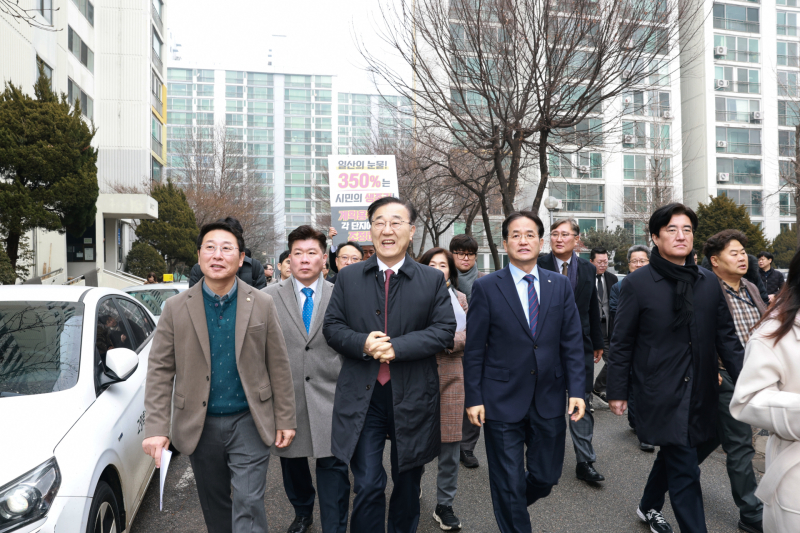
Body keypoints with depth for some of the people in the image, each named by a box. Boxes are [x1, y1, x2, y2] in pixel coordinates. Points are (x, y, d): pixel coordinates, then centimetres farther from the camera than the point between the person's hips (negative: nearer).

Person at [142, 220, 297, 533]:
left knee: (248, 506, -2)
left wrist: (285, 420, -2)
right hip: (200, 425, 2)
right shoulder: (176, 308, -3)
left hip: (249, 423, -1)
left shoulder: (262, 304, -4)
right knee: (215, 507, 18)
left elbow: (278, 366, -2)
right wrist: (155, 428, -9)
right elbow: (159, 370, -3)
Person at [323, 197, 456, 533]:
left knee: (408, 483, 19)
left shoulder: (433, 280, 0)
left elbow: (445, 330, -8)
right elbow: (332, 327, 2)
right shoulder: (348, 278, 3)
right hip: (362, 397, 0)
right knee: (367, 486, 4)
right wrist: (362, 343, -19)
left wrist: (397, 347, -20)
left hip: (412, 398, 1)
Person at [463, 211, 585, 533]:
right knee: (508, 483, 9)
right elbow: (474, 349, -5)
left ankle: (513, 503, 46)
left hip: (550, 400, 3)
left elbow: (572, 343, 3)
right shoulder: (486, 287, -5)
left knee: (546, 476, 16)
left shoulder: (561, 286, 4)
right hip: (503, 401, -3)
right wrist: (473, 398, -6)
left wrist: (577, 390, -4)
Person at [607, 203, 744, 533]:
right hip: (661, 394, -6)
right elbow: (621, 343, -6)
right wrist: (617, 392, -5)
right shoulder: (637, 283, -9)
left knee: (673, 455, 21)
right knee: (685, 471, -3)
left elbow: (726, 337, 9)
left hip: (700, 394, 6)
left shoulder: (709, 282, 5)